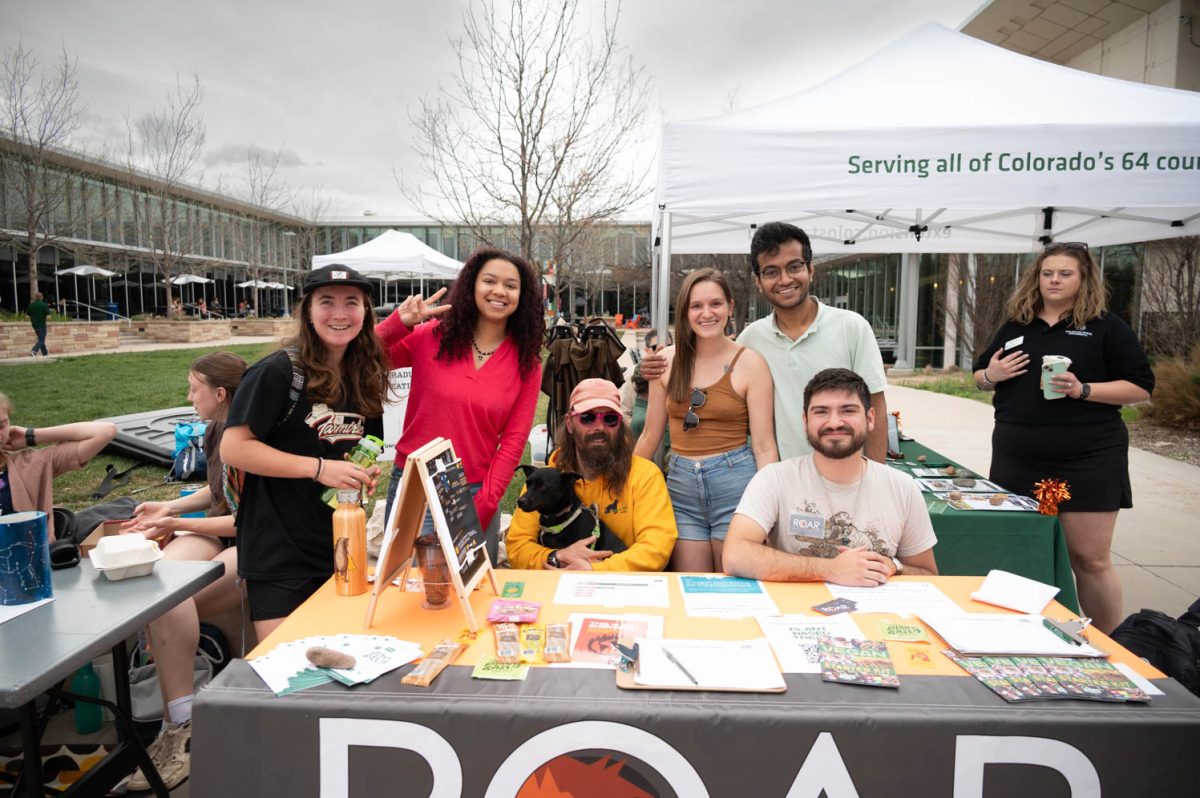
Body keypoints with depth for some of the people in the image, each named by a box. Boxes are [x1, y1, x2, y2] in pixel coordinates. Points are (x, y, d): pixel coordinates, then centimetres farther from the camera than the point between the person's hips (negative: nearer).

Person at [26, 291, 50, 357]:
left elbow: (27, 314, 5)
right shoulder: (44, 305, -11)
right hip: (42, 324, -6)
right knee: (41, 340, -5)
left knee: (40, 338, 18)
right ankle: (34, 351, -24)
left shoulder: (31, 305, 3)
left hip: (34, 324, 6)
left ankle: (45, 352, 25)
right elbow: (48, 313, -14)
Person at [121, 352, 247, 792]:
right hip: (218, 532, 8)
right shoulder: (216, 432, 11)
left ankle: (180, 727, -15)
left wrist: (178, 524, -11)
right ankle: (179, 724, -21)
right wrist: (169, 507, 15)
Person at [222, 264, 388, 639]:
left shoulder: (364, 378, 8)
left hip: (340, 548, 6)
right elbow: (233, 448, -16)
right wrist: (319, 468, -22)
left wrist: (366, 473, -1)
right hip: (278, 555, -6)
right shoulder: (277, 372, -12)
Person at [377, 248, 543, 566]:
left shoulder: (527, 363, 1)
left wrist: (483, 507, -8)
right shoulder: (430, 337, -2)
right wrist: (398, 323, -18)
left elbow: (513, 442, -1)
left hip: (476, 495, 1)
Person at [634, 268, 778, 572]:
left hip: (735, 482, -3)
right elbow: (650, 436, 12)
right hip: (681, 485, 3)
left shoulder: (750, 362, -3)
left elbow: (764, 446, -4)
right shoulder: (668, 360, 5)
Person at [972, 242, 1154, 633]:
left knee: (1090, 559, -1)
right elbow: (980, 377, 21)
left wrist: (1083, 390, -18)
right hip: (1017, 457, 4)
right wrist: (990, 375, -3)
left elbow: (1141, 387, -3)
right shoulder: (1014, 326, 12)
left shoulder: (1107, 327, 2)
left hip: (1087, 459, -3)